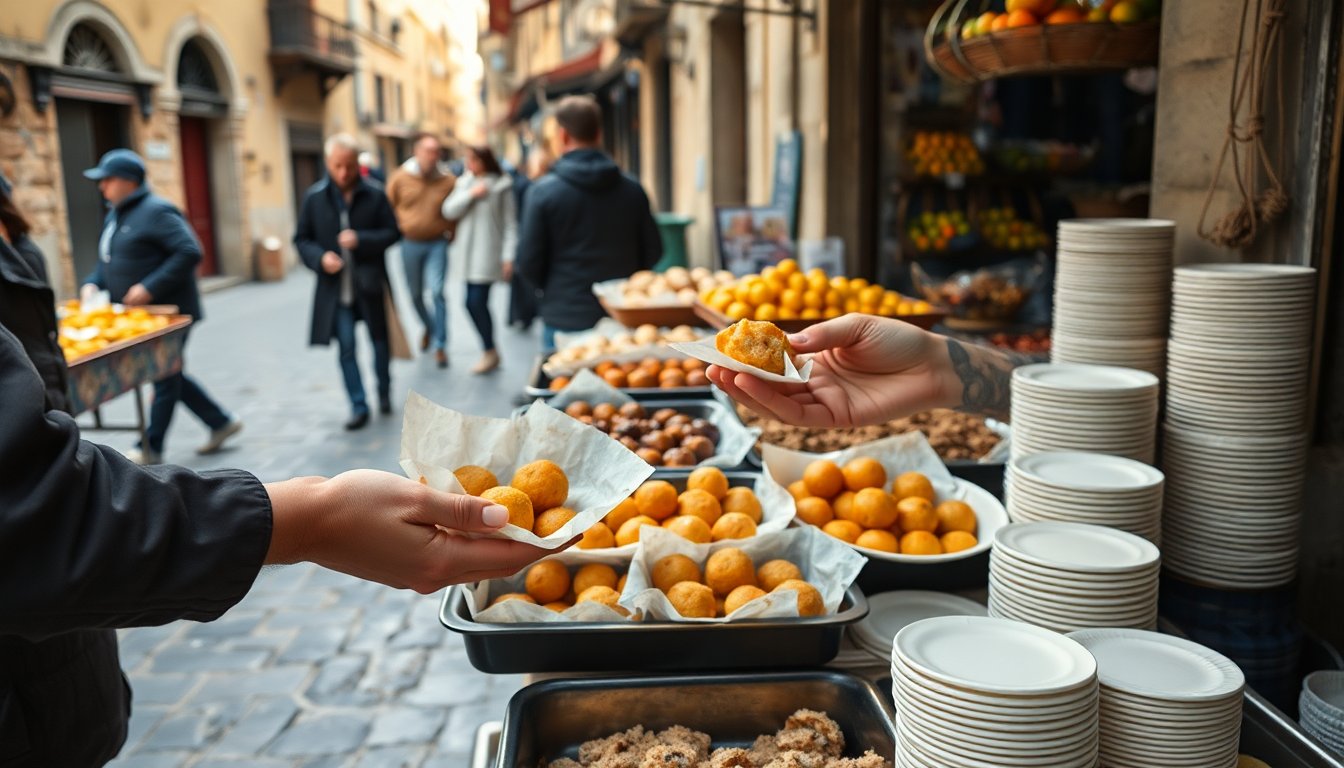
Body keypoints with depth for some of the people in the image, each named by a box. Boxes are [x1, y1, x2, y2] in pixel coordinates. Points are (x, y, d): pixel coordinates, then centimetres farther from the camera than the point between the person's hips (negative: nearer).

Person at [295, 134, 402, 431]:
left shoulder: (375, 195, -4)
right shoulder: (314, 197, 1)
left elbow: (393, 232, -2)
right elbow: (302, 239, 7)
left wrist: (361, 240, -17)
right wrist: (320, 257, -12)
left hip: (370, 284, -1)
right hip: (335, 287, 1)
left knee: (380, 340, 13)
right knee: (346, 348, 1)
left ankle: (384, 392, 34)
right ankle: (358, 406, 10)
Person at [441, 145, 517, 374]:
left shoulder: (501, 185, -4)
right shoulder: (465, 182, 12)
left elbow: (510, 223, -5)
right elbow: (448, 210, 4)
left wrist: (508, 256, -10)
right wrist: (471, 194, -9)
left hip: (488, 253, -5)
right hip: (469, 252, 6)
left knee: (476, 302, -10)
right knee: (475, 303, 6)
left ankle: (490, 352, 6)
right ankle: (490, 352, 19)